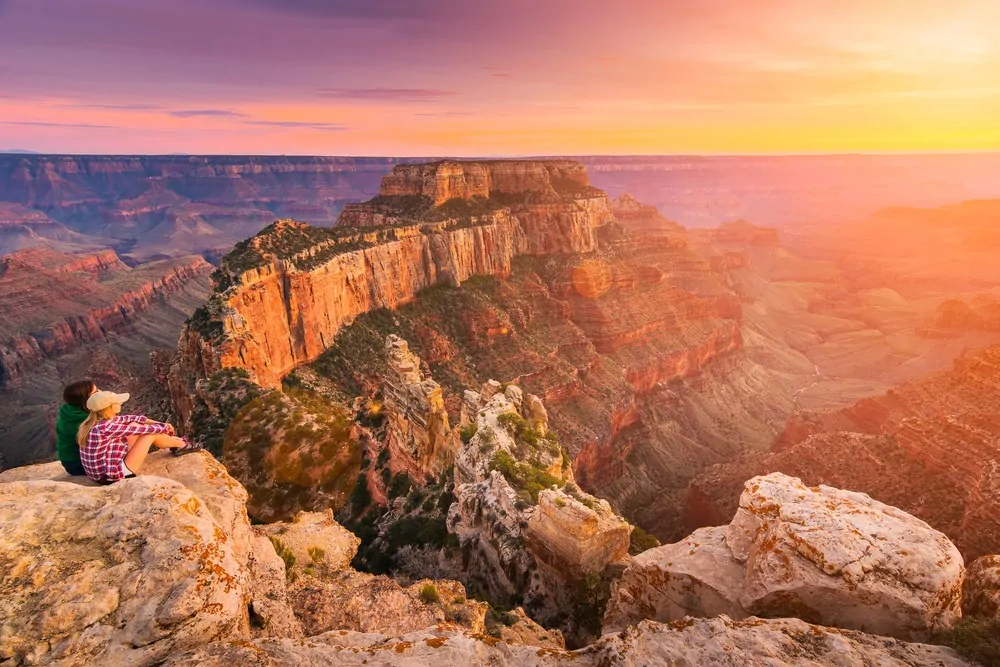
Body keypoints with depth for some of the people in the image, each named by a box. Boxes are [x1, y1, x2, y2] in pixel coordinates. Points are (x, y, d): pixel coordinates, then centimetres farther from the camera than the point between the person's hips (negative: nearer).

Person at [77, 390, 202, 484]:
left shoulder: (97, 421, 0)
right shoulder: (106, 427, -28)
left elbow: (130, 418, 11)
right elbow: (142, 429, -18)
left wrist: (159, 423, 10)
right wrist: (165, 427, 0)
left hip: (100, 474, 10)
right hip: (113, 477, -10)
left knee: (133, 425, 13)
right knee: (151, 434, -7)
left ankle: (175, 441, 27)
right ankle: (182, 445, 19)